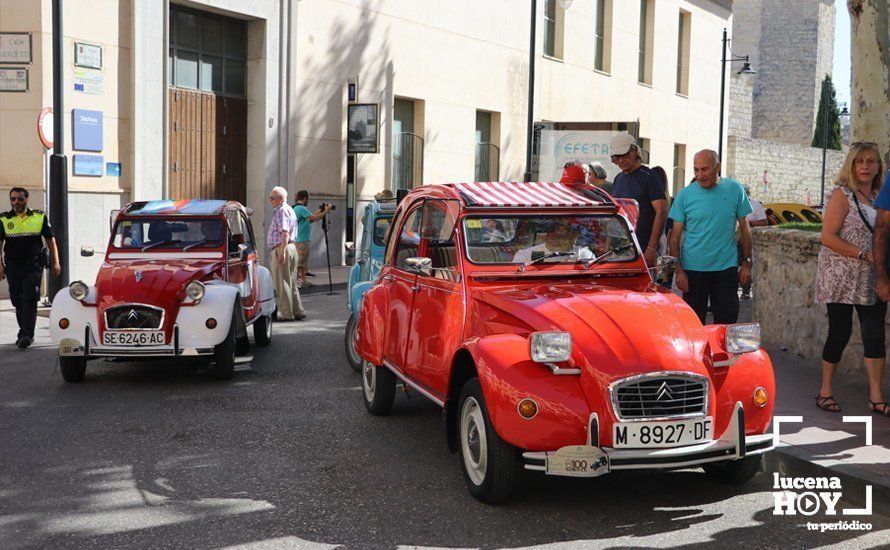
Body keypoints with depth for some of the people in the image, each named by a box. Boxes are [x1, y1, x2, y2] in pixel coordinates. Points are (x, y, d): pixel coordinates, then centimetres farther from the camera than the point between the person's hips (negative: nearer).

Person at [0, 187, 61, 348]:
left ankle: (26, 334, -14)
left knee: (30, 300, -12)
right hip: (13, 267, 2)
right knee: (18, 302, 9)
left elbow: (50, 240, 11)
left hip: (34, 265, -2)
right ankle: (26, 334, 21)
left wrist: (56, 262, 5)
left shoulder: (39, 218, 6)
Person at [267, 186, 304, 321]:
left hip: (281, 249, -10)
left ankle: (286, 313, -3)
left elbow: (285, 233, -23)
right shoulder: (289, 210, 20)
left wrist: (281, 252, -26)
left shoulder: (282, 211, -12)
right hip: (292, 248, 10)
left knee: (281, 283, -5)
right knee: (291, 282, 14)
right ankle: (298, 311, 17)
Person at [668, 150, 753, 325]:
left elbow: (744, 228, 8)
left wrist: (746, 263, 5)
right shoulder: (684, 195, -2)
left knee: (726, 321, 3)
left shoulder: (734, 190, 1)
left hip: (726, 267, 1)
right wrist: (678, 270, -8)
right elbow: (675, 236, -1)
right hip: (693, 269, 0)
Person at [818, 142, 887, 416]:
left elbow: (883, 236, 19)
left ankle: (876, 397, 8)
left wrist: (883, 261, 0)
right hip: (842, 279, -5)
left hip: (872, 280, 5)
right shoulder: (842, 194, -8)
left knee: (875, 334, 2)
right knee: (840, 333, 1)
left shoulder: (880, 196, 10)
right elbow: (828, 237, -15)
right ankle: (825, 391, 16)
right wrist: (864, 255, -19)